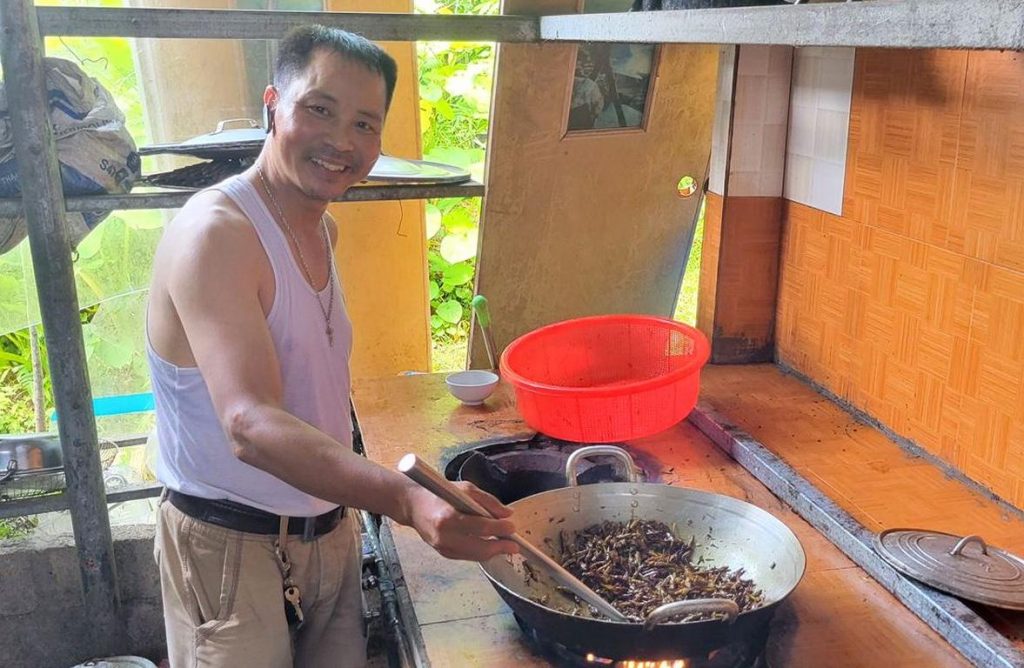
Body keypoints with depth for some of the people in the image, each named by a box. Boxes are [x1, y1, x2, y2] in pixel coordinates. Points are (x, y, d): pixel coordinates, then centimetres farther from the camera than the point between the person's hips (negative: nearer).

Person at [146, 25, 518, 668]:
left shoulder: (325, 230, 5)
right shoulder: (214, 232, -23)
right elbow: (251, 426, -35)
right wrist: (408, 500, -47)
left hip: (331, 531, 8)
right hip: (232, 548, -7)